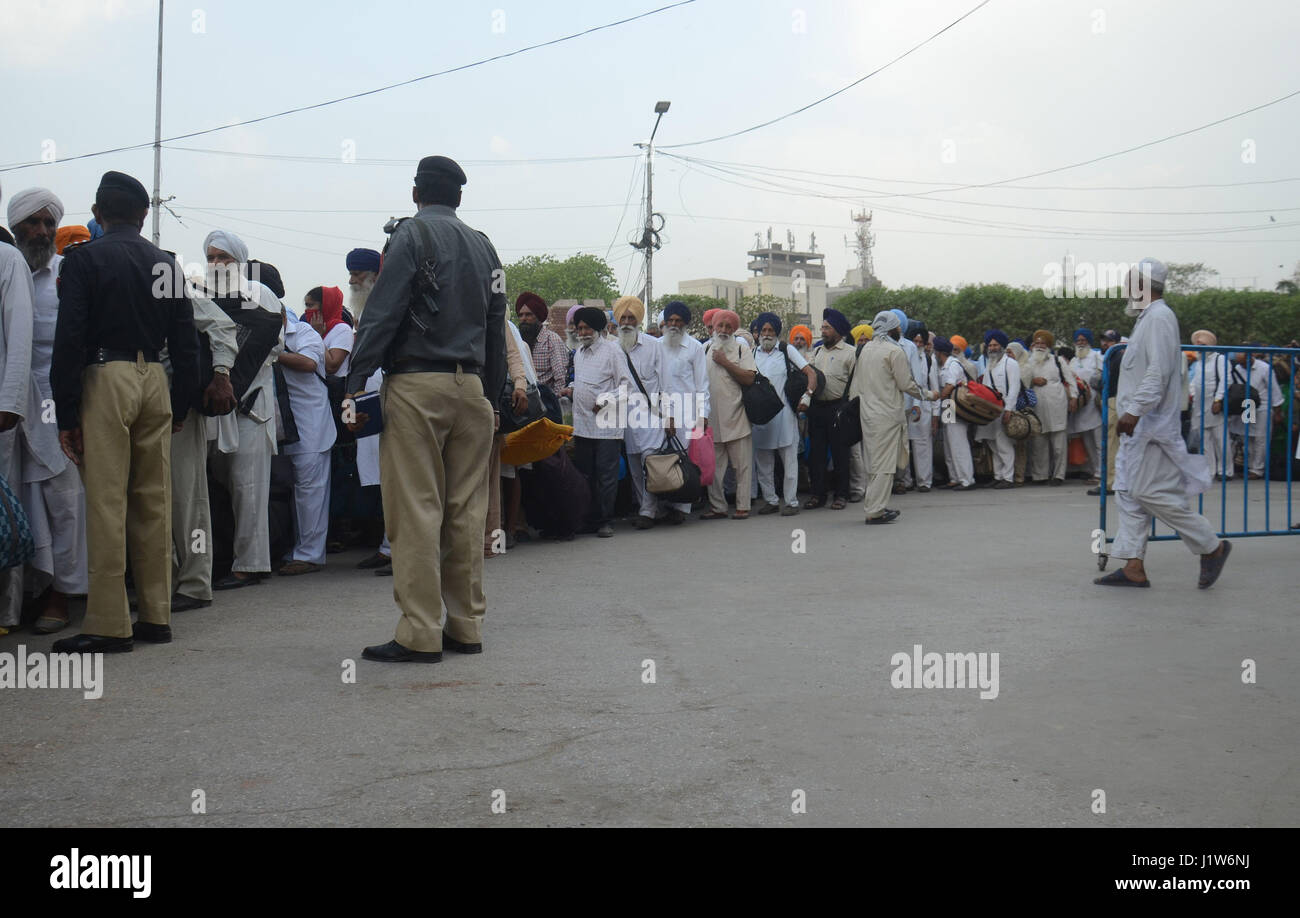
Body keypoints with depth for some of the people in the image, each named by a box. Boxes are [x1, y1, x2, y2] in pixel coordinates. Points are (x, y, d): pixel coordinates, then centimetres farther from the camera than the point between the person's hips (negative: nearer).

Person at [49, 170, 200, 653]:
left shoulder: (84, 258, -2)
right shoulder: (167, 263, 11)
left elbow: (69, 340, -9)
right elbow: (186, 342, 11)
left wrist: (67, 415, -7)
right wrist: (180, 407, 17)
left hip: (106, 378, -5)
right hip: (155, 380, 5)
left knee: (106, 503, -4)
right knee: (154, 502, 8)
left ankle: (109, 625, -3)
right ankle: (156, 617, 13)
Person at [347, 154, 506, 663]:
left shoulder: (412, 234, -1)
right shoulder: (483, 245, 18)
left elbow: (383, 313, -10)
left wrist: (356, 382, -11)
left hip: (417, 385, -6)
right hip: (471, 387, 6)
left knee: (415, 510, -6)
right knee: (466, 508, 8)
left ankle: (419, 634, -6)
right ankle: (466, 626, 13)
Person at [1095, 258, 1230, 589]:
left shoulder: (1159, 318, -14)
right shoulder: (1148, 317, 18)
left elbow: (1159, 372, -24)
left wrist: (1134, 410, -28)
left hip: (1150, 425, -10)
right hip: (1139, 425, 11)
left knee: (1151, 493, -10)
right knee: (1129, 491, 8)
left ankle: (1212, 547, 3)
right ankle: (1134, 568, 9)